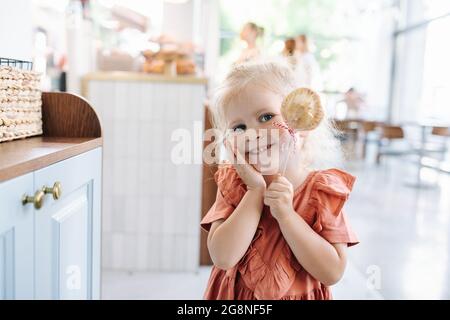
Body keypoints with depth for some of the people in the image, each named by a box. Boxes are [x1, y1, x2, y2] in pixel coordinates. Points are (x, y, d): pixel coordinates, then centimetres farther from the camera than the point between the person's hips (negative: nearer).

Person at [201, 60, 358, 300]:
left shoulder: (323, 191, -15)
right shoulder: (232, 185, -12)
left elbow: (332, 273, -20)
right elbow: (223, 258, -24)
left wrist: (285, 214, -28)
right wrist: (255, 190, -26)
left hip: (300, 294, 0)